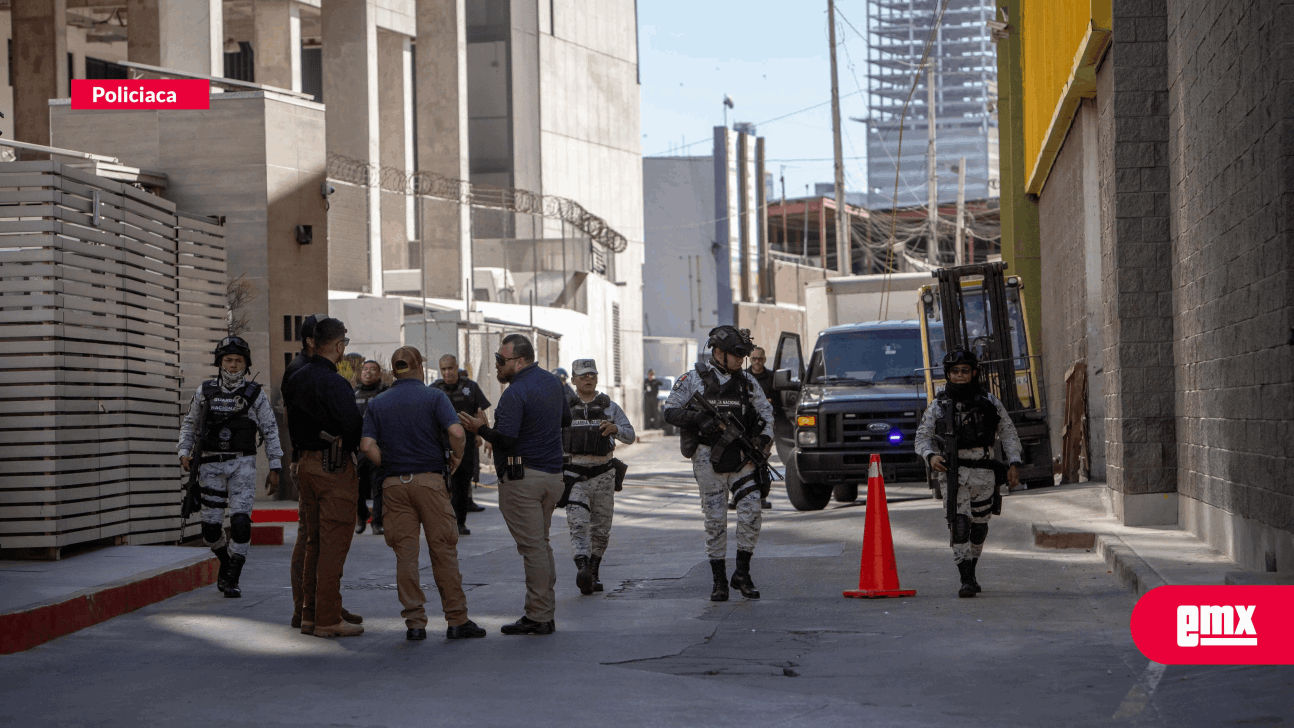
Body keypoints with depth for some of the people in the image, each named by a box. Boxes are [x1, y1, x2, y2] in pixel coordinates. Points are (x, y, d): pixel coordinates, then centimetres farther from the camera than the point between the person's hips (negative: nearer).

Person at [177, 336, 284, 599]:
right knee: (211, 526, 2)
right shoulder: (205, 392, 7)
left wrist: (275, 466, 1)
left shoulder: (255, 394, 2)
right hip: (211, 466, 2)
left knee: (240, 521, -15)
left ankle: (232, 579, -4)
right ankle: (225, 560, 32)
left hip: (242, 465, -2)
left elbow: (270, 431, 5)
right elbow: (190, 425, 16)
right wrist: (184, 452, 1)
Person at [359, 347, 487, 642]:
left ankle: (414, 622, 3)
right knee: (443, 549, 2)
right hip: (430, 479, -2)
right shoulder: (434, 397, 0)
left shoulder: (377, 404, 8)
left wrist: (388, 466, 7)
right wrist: (457, 457, 2)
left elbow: (367, 445, -6)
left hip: (394, 484, 3)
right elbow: (456, 432, -15)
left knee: (405, 553, 4)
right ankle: (457, 620, 3)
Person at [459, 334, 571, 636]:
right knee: (541, 544, 16)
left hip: (523, 477, -9)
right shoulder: (552, 382, 10)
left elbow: (505, 439, -23)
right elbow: (566, 418, 23)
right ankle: (545, 611, 18)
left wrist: (480, 428, -8)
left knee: (533, 547, -5)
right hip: (553, 473, 9)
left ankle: (538, 617, -2)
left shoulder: (515, 393, -17)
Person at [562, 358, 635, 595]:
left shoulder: (610, 407, 6)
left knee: (601, 529, 8)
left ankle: (593, 572, 23)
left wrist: (615, 429, -22)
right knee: (578, 524, -19)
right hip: (575, 476, -2)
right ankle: (582, 568, -33)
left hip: (603, 475, 2)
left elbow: (630, 436, -2)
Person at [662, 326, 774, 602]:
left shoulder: (747, 382, 10)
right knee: (715, 519, 0)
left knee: (752, 512, -8)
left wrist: (762, 440, 0)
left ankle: (742, 574, 6)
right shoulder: (694, 379, 0)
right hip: (708, 458, -3)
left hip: (741, 456, 3)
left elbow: (765, 413, 17)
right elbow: (671, 412, -2)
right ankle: (719, 581, 9)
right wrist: (699, 418, -18)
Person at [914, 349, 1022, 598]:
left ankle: (971, 572, 29)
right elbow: (923, 437, 9)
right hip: (953, 473, -2)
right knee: (959, 524, -14)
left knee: (979, 526, 10)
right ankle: (966, 580, -15)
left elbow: (1008, 433, 12)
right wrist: (931, 455, -11)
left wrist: (1014, 463, 2)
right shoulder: (939, 405, 4)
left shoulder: (989, 401, 6)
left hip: (984, 473, 2)